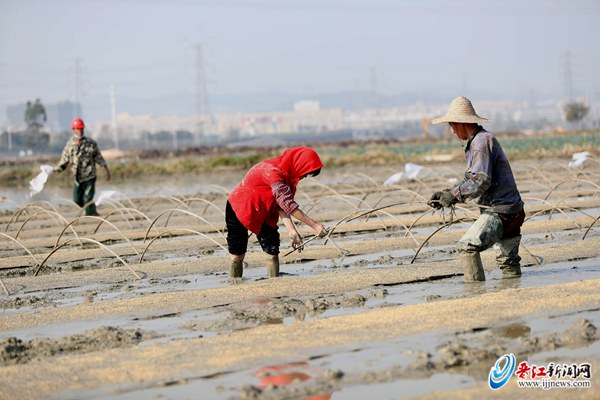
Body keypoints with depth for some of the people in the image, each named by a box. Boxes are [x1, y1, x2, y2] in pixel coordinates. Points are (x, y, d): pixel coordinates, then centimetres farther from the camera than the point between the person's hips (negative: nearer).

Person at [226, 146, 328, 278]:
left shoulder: (287, 175, -6)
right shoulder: (272, 170, -32)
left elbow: (281, 205, -12)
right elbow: (288, 204, -38)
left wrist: (291, 229, -27)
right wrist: (315, 225, -39)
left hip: (263, 213, 7)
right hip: (238, 210, -7)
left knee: (273, 253, -6)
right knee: (236, 256, -4)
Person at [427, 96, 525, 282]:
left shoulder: (483, 141, -14)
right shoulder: (476, 142, 19)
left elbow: (481, 181, -23)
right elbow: (471, 180, 20)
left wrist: (454, 194, -15)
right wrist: (447, 194, 10)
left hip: (499, 211, -11)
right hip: (509, 211, 11)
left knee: (467, 246, -21)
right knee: (509, 267, 16)